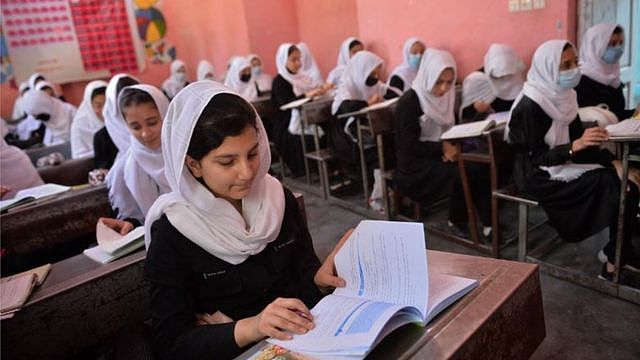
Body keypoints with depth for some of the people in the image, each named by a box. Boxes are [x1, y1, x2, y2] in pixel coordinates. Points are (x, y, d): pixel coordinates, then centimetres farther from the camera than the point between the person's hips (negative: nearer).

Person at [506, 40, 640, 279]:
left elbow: (579, 140, 4)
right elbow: (535, 159, -21)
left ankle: (620, 254, 3)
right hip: (539, 176, -8)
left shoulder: (563, 95, 3)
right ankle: (616, 257, 1)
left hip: (564, 163, 8)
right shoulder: (530, 106, -21)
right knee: (611, 183, -17)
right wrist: (575, 146, -32)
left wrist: (614, 162, -8)